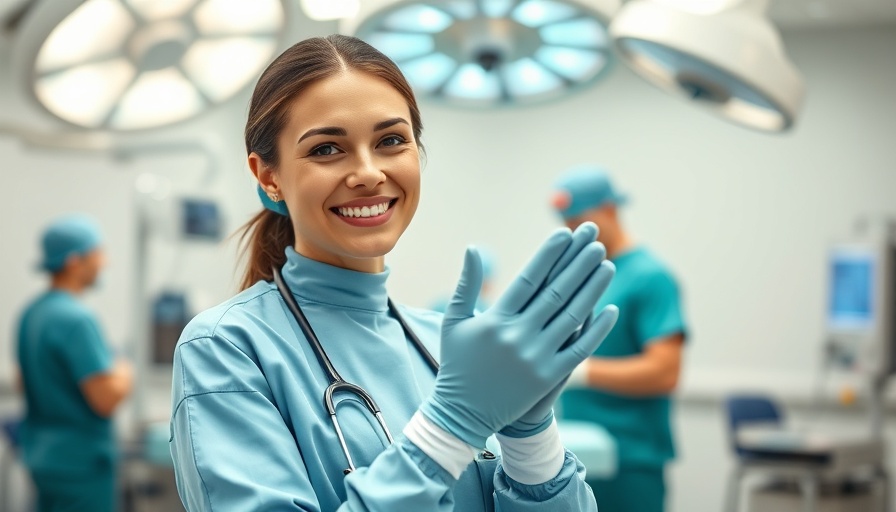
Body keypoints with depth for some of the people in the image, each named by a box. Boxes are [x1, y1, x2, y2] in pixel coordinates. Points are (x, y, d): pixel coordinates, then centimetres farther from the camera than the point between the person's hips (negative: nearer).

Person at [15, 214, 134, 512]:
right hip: (81, 462, -9)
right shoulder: (76, 319, -20)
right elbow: (107, 399, -23)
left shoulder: (31, 314, 9)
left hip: (41, 455, 9)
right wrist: (124, 375, -2)